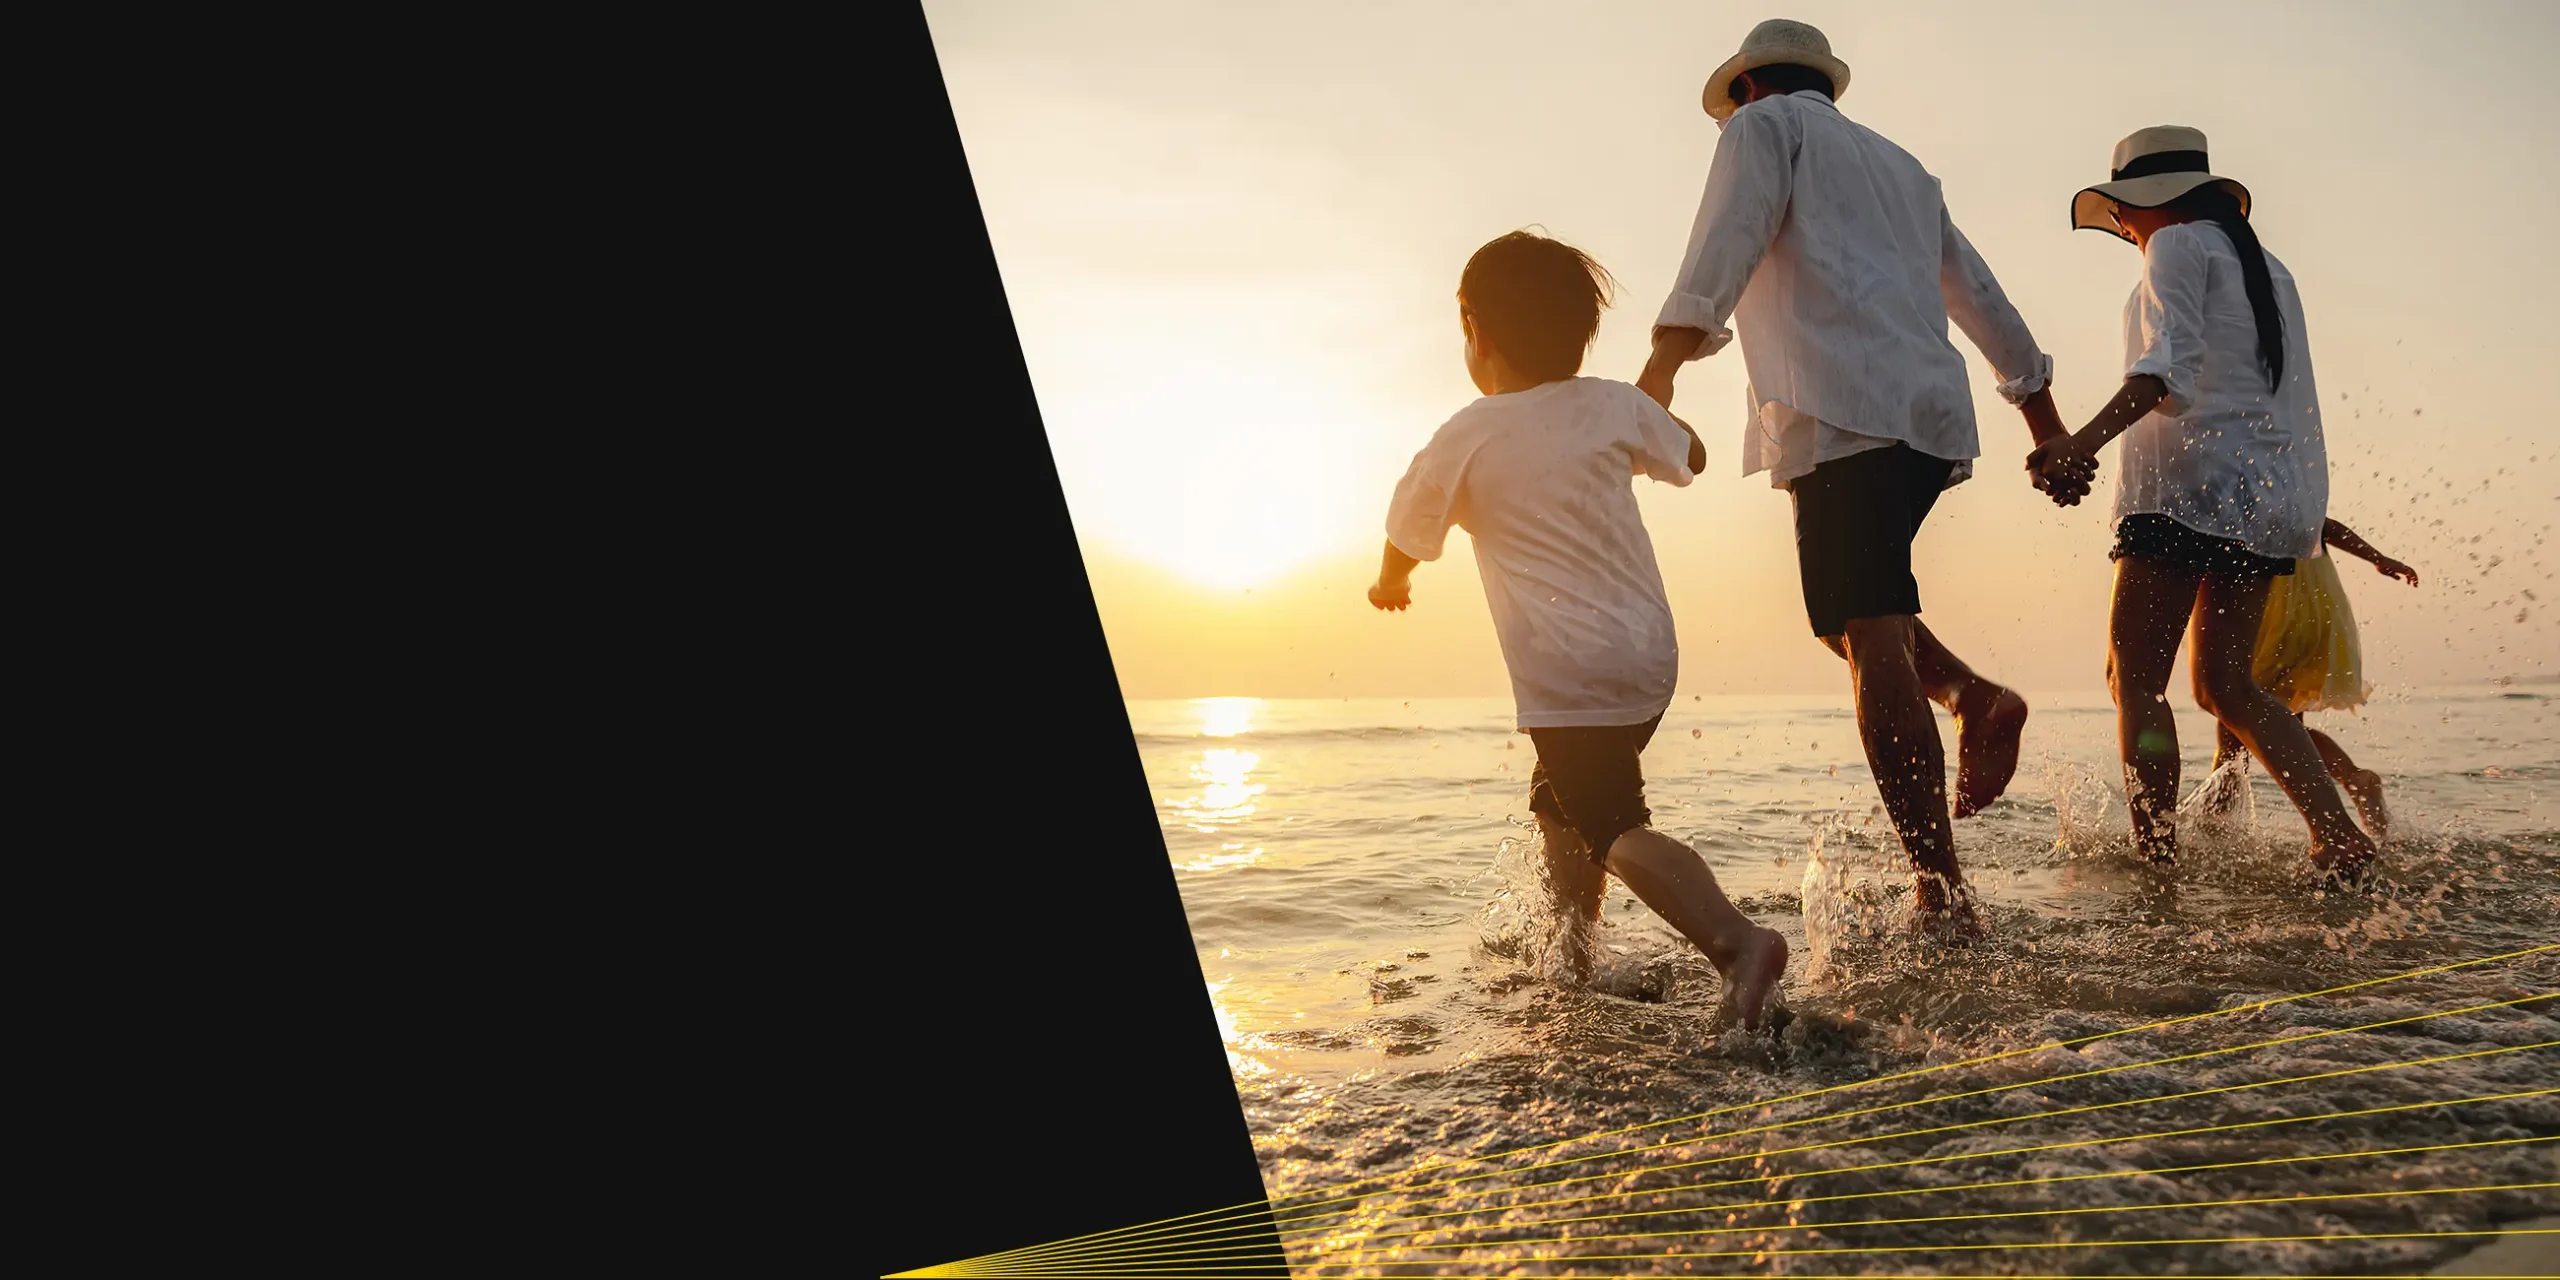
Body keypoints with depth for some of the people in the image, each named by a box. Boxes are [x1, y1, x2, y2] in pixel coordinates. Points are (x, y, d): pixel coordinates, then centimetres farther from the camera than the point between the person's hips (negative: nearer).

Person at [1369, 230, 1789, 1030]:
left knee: (1617, 828, -10)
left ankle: (1736, 940, -29)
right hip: (1650, 651, 7)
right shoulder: (1614, 406, 5)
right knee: (1561, 800, 22)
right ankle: (1574, 956, 28)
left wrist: (1391, 586, 30)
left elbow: (1406, 539, 8)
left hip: (1569, 671, -7)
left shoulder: (1465, 440, -5)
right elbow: (1690, 457, 24)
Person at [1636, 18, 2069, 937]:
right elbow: (1977, 292, 35)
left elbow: (1729, 237, -7)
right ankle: (1975, 697, -4)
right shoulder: (1899, 164, 33)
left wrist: (1667, 354, -20)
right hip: (1933, 416, 8)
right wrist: (2038, 406, 42)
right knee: (1856, 611, 22)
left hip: (1844, 414, -8)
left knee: (1871, 640, -14)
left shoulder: (1768, 124, 13)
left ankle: (1941, 894, -20)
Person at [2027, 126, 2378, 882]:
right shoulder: (2266, 266, 24)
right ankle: (2339, 835, 5)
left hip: (2193, 482, -8)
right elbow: (2290, 399, 23)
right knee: (2225, 684, 14)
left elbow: (2168, 366, -17)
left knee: (2136, 679, -8)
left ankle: (2156, 861, -15)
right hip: (2270, 490, 9)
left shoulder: (2179, 246, 0)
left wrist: (2084, 443, -30)